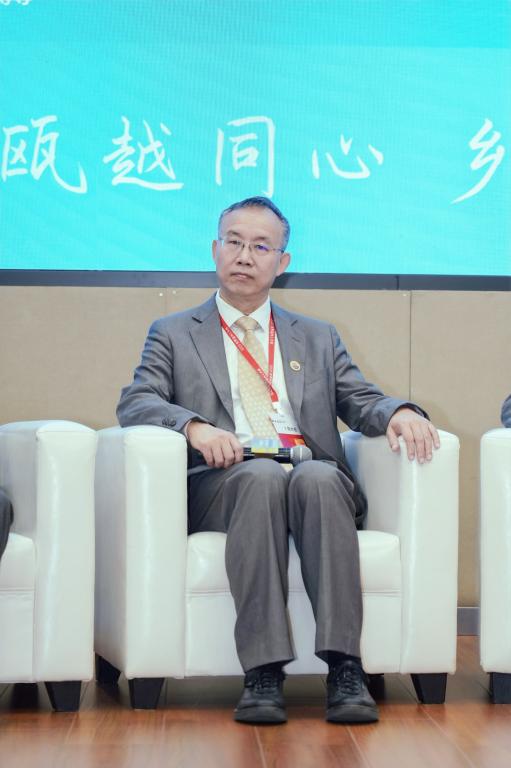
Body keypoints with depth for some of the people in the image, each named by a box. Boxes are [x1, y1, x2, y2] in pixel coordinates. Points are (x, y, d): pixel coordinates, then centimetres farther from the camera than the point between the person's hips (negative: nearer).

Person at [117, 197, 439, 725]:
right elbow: (134, 404, 4)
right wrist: (193, 425, -17)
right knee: (261, 475, -36)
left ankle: (344, 667, -38)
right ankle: (262, 672, -38)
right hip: (222, 482, -1)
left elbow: (362, 403, 16)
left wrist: (400, 412, -9)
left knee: (317, 477, -34)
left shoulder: (317, 339, 26)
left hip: (313, 477, 2)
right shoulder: (173, 335, 19)